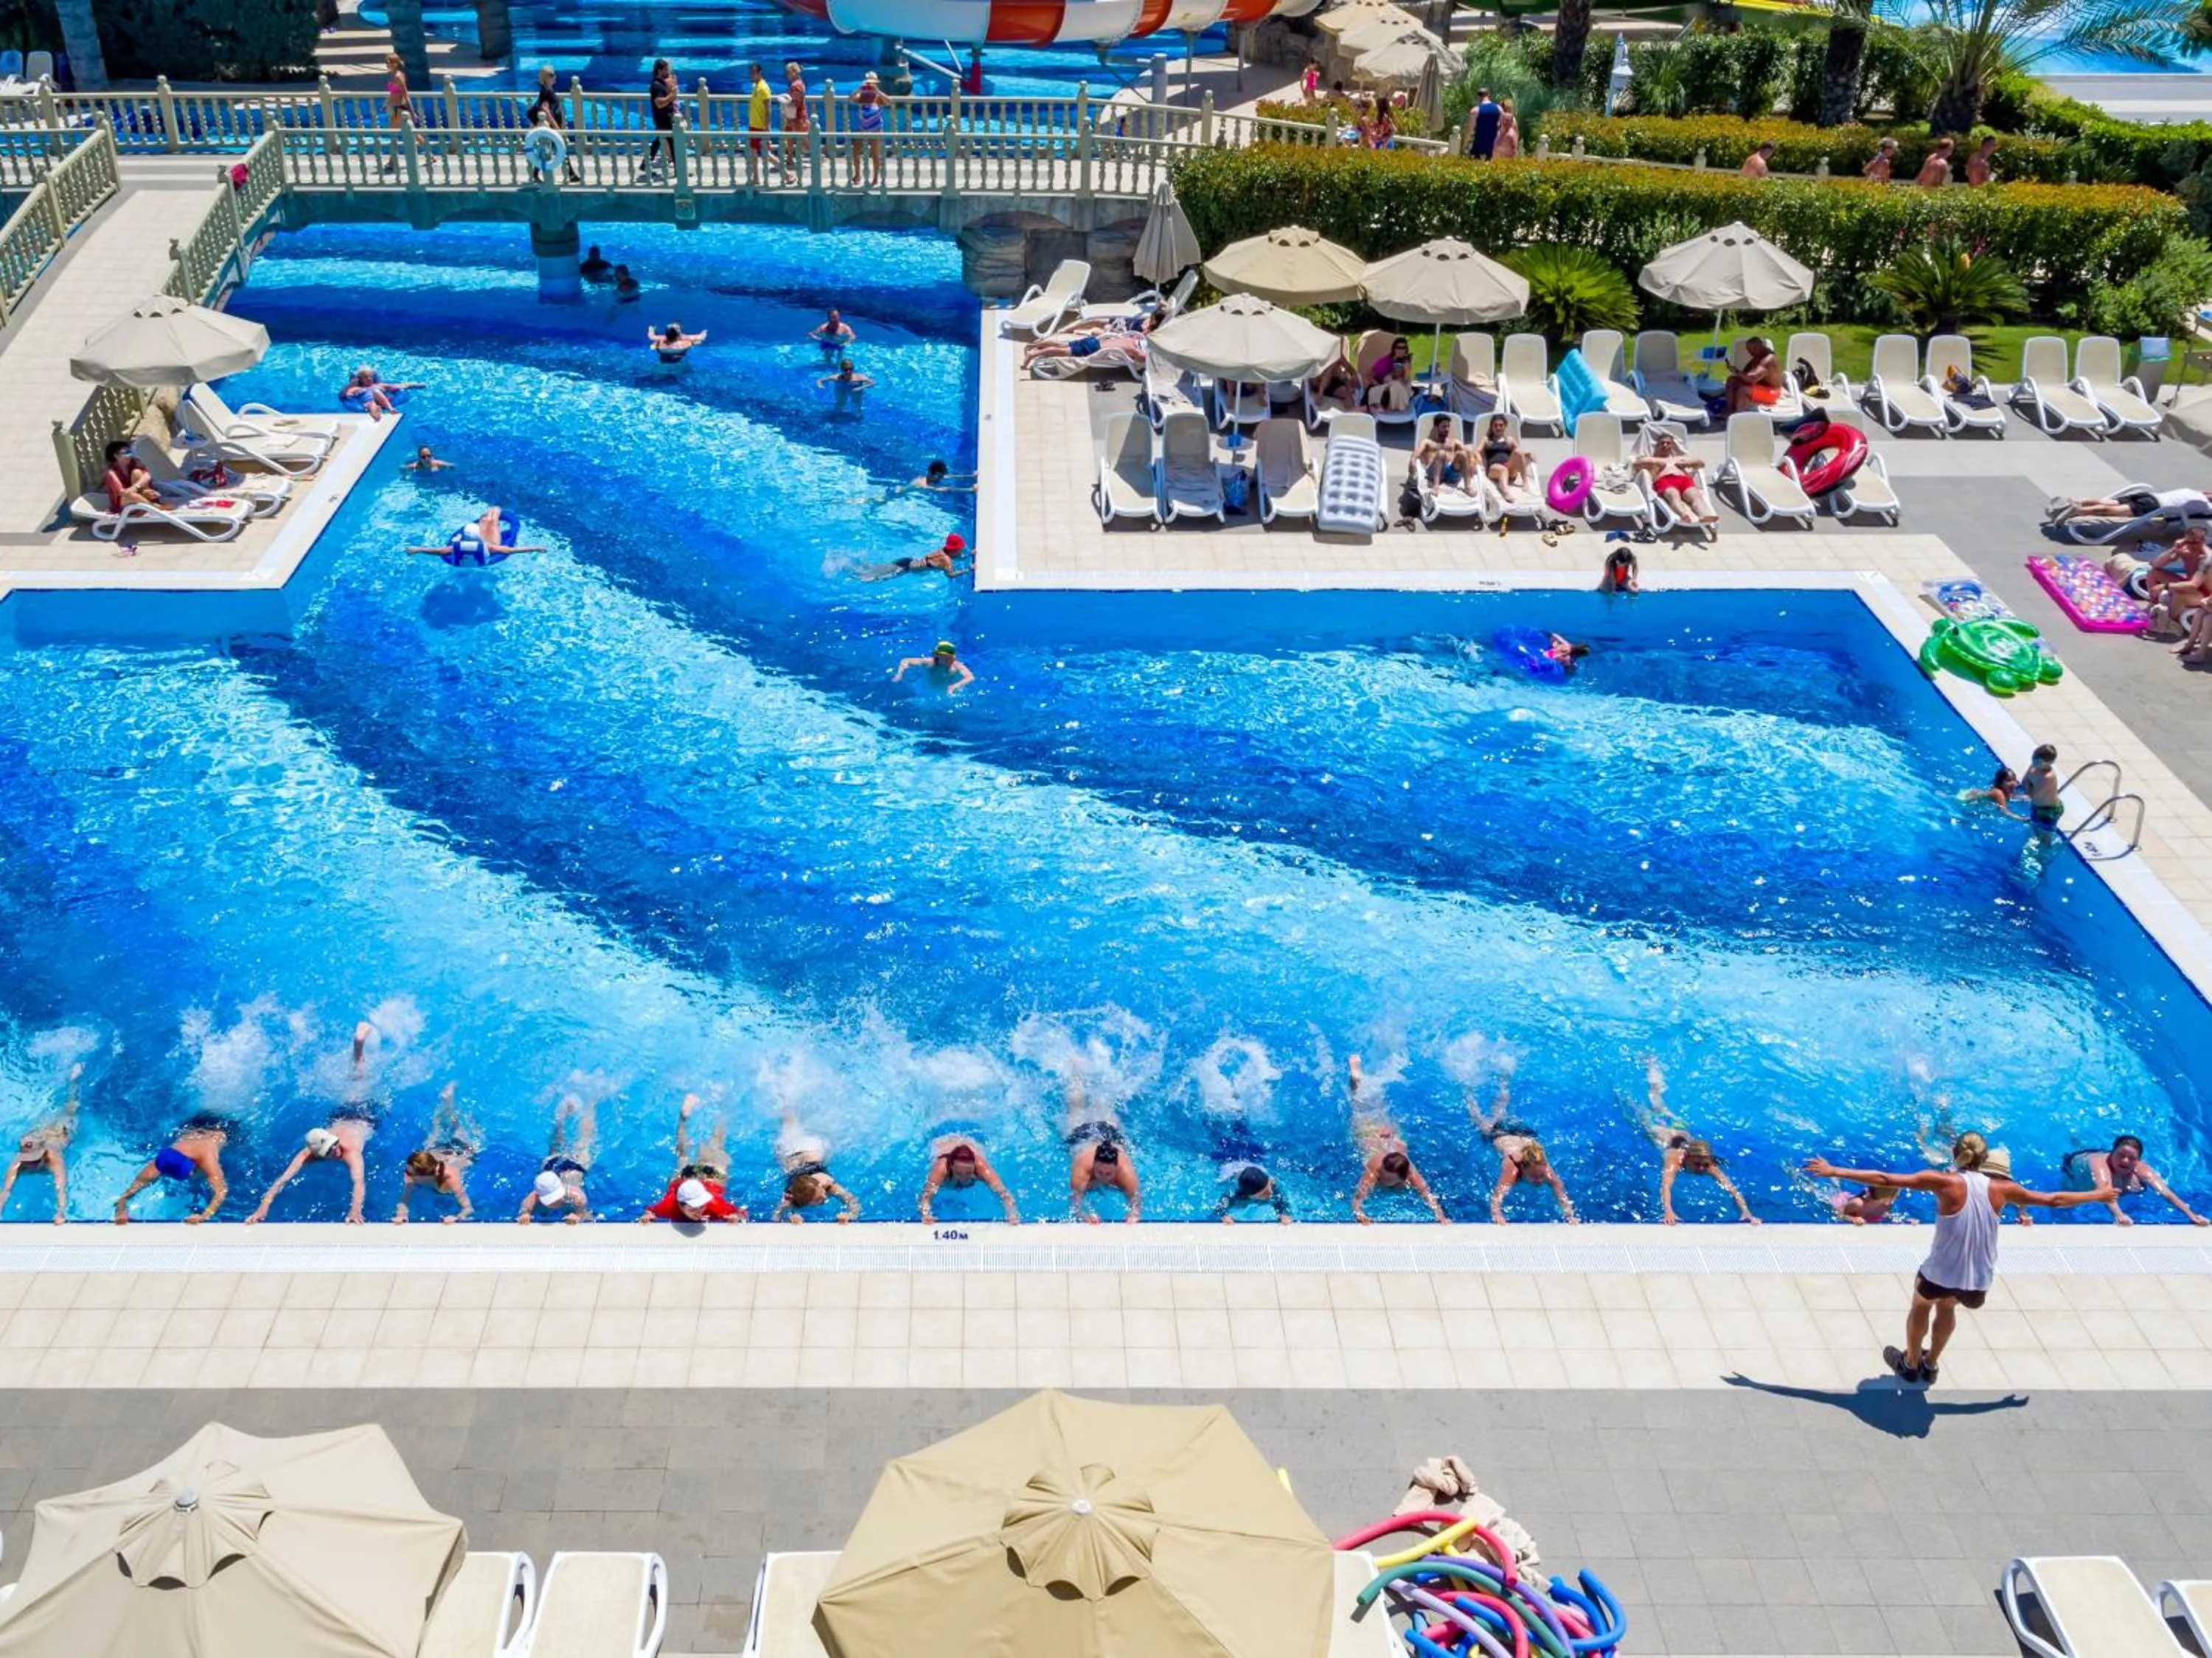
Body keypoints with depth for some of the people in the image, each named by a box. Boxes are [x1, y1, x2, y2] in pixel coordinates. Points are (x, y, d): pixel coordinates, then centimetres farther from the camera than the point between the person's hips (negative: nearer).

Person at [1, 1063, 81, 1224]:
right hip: (42, 1130, 0)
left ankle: (76, 1075, 55)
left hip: (64, 1130, 0)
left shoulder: (54, 1158, -50)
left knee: (70, 1109, 29)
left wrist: (61, 1212, -72)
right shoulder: (18, 1162, -42)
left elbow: (61, 1187, -57)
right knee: (60, 1112, 31)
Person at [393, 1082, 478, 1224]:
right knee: (438, 1128, 37)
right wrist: (401, 1215, -60)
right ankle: (447, 1096, 62)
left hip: (462, 1152, -1)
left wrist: (456, 1218, -72)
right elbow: (404, 1200, -36)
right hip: (438, 1149, 1)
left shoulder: (450, 1178, -52)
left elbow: (469, 1209, -50)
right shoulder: (411, 1174, -43)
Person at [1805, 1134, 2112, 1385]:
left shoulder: (1945, 1182, -13)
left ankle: (1910, 1364, 49)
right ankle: (1930, 1364, 52)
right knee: (1947, 1307, 36)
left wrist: (1834, 1172, -13)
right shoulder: (2001, 1189, -3)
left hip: (1942, 1273, -3)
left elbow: (1885, 1179, -16)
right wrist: (2097, 1195, 27)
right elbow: (2053, 1200, 11)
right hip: (1979, 1280, 3)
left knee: (1921, 1305, 32)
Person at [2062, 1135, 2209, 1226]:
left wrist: (2191, 1214, -60)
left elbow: (2166, 1192, -47)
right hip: (2079, 1163, -4)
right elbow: (2105, 1191, -68)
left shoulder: (2140, 1169, -39)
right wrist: (2118, 1215, -86)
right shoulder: (2102, 1164, -51)